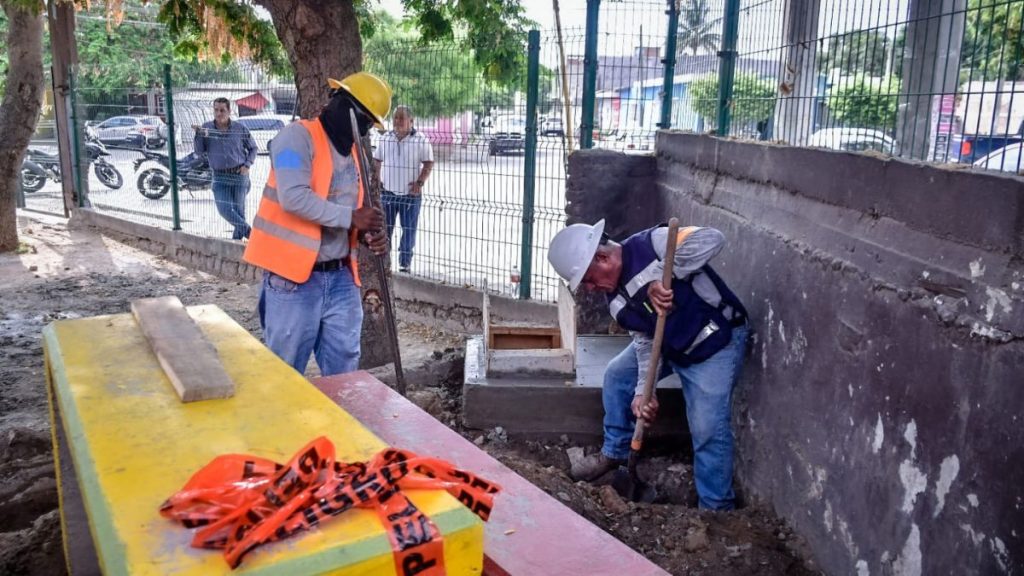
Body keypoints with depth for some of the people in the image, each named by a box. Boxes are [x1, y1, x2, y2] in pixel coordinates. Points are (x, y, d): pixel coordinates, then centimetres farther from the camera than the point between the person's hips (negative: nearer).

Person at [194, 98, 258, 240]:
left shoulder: (240, 128, -1)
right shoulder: (206, 128, 1)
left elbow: (252, 148, 10)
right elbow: (199, 152, 0)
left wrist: (247, 165, -4)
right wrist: (199, 135, -16)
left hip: (239, 175, -1)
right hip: (219, 177, 1)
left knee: (238, 210, 3)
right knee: (224, 210, -9)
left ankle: (237, 239, 19)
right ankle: (249, 231, 10)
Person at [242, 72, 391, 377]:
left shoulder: (354, 152, 15)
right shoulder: (297, 136, -9)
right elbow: (294, 197, -24)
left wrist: (369, 234, 0)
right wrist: (350, 217, -21)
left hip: (341, 278, 7)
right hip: (293, 278, -7)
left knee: (343, 369, 13)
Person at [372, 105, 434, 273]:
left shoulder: (421, 140, -7)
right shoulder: (385, 138, 5)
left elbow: (429, 163, -5)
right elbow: (377, 160, 16)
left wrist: (420, 182, -14)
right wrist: (376, 179, 6)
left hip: (411, 194, -3)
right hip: (388, 192, 3)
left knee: (409, 229, 5)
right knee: (384, 228, 8)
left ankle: (405, 263, 17)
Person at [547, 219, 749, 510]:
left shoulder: (651, 244, -26)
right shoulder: (616, 300, -3)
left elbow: (712, 238, -37)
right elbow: (645, 341, -3)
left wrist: (665, 277, -41)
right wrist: (643, 391, -14)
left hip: (716, 340, -8)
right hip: (670, 344, 8)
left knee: (708, 429, -12)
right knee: (617, 375, 12)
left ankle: (716, 509, 6)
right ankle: (615, 452, 32)